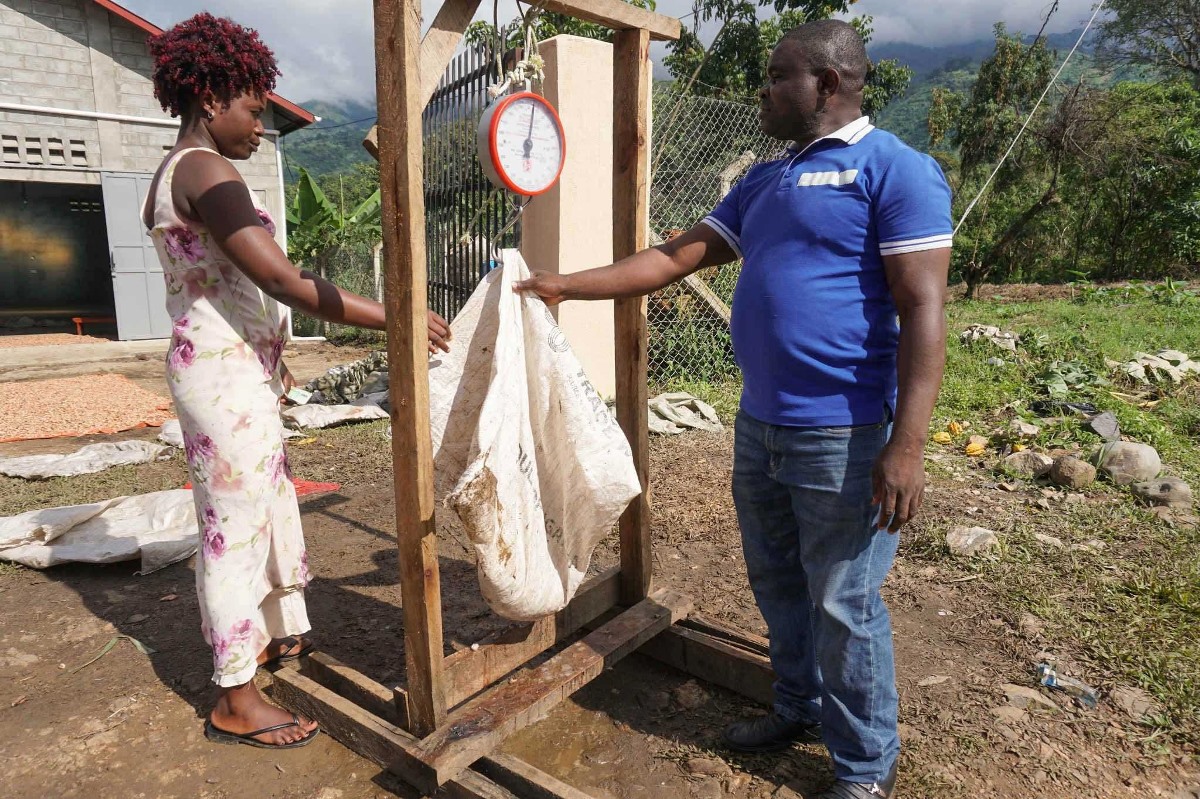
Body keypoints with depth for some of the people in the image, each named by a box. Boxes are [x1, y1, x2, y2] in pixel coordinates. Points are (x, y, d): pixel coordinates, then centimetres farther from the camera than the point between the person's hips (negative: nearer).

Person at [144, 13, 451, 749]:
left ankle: (288, 633, 36)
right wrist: (393, 318, -26)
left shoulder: (172, 176, 15)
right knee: (237, 523, -2)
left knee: (273, 504, 18)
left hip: (230, 369, 10)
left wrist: (267, 359, 27)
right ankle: (236, 701, 11)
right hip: (227, 376, -10)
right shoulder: (207, 173, -17)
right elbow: (283, 281, -26)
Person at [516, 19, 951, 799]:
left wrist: (906, 444, -21)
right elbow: (673, 258, 13)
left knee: (843, 604, 3)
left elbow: (922, 309, -15)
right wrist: (567, 285, 10)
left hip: (843, 435, -7)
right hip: (759, 427, 8)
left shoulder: (895, 168, -7)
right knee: (778, 584, 18)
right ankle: (800, 708, 41)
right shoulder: (763, 182, 15)